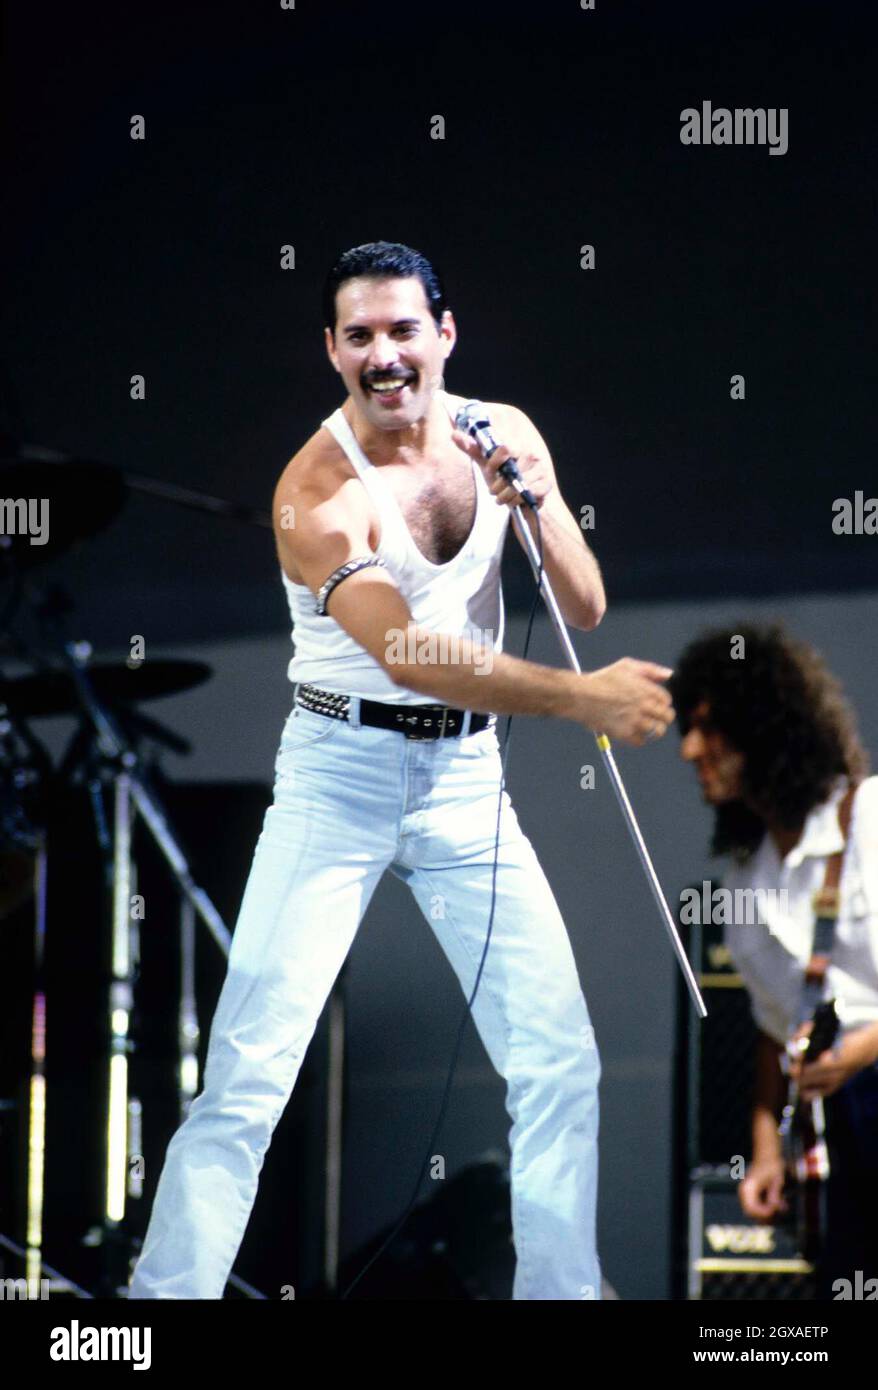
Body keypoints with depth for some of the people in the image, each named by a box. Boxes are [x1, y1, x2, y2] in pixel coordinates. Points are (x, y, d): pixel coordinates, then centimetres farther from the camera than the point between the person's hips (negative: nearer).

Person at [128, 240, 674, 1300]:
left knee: (561, 1064, 0)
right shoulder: (317, 490, -16)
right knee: (247, 1076, -12)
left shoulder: (504, 437, 2)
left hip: (466, 775, 5)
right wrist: (579, 698, -34)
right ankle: (169, 1292, -6)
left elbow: (584, 611, 3)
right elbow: (407, 654, -26)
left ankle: (562, 1289, 11)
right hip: (339, 774, -5)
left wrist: (538, 500, -16)